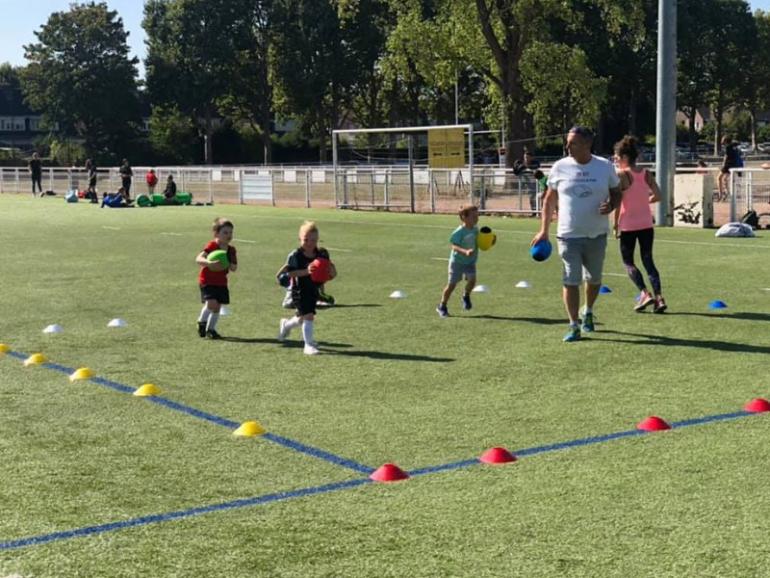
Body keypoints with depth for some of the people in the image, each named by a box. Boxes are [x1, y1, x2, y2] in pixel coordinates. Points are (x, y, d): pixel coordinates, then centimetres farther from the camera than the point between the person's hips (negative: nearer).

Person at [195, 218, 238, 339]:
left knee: (218, 306, 7)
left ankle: (210, 329, 25)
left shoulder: (231, 250, 1)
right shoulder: (211, 246, -18)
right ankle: (202, 322, 6)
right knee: (211, 303, -20)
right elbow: (198, 259, -30)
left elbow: (234, 267, 5)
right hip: (207, 280, -6)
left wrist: (229, 265, -19)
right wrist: (209, 263, -48)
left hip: (221, 281, 6)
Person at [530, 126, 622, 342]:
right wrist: (544, 230, 3)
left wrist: (611, 205, -13)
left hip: (597, 235, 1)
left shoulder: (605, 166, -1)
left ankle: (588, 312, 42)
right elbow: (549, 200, 7)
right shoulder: (560, 167, -1)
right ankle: (574, 326, 2)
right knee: (570, 281, -7)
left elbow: (616, 193, 10)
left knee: (594, 279, 15)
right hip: (568, 235, -1)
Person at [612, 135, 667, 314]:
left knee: (628, 262, 9)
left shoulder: (621, 175, -12)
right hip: (646, 224, 5)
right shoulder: (646, 174, 4)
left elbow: (617, 202, -15)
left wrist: (615, 225, -7)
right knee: (648, 261, 10)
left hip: (628, 225, -5)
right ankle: (658, 297, 0)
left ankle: (644, 293, -6)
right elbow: (657, 196, 4)